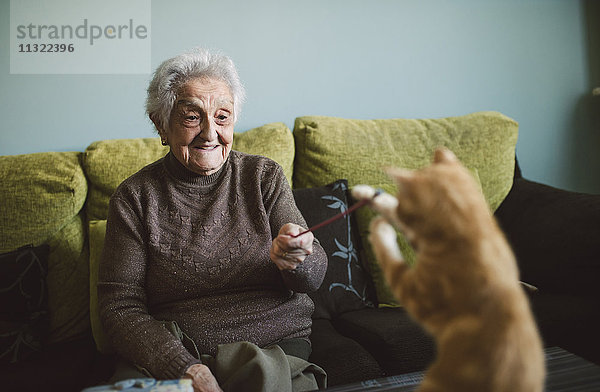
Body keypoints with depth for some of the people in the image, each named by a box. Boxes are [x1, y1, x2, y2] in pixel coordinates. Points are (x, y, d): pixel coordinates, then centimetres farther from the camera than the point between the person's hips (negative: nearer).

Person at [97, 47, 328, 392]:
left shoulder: (265, 177, 2)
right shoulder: (135, 198, -1)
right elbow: (120, 306, -5)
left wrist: (296, 258, -26)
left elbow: (314, 276, -1)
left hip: (276, 346, 1)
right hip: (172, 354, 0)